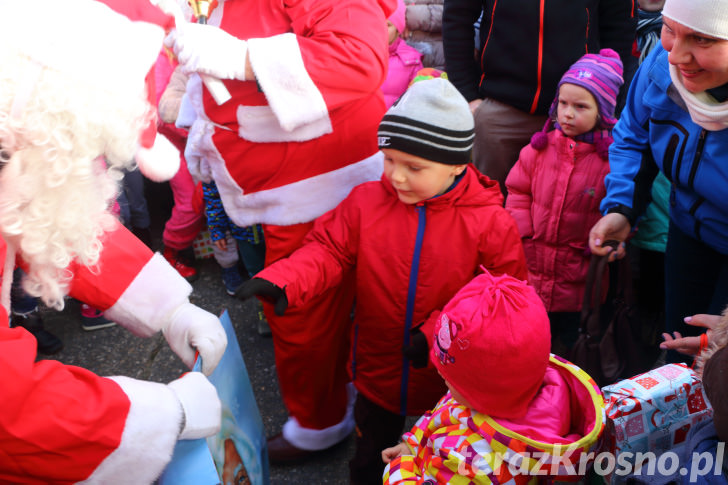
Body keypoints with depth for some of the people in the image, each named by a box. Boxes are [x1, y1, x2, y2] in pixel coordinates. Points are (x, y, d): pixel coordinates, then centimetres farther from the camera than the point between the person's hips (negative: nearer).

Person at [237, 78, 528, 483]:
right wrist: (282, 281, -27)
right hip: (378, 371, 2)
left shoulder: (490, 222, -20)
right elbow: (329, 251, -8)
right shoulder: (366, 201, -13)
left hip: (448, 380, -2)